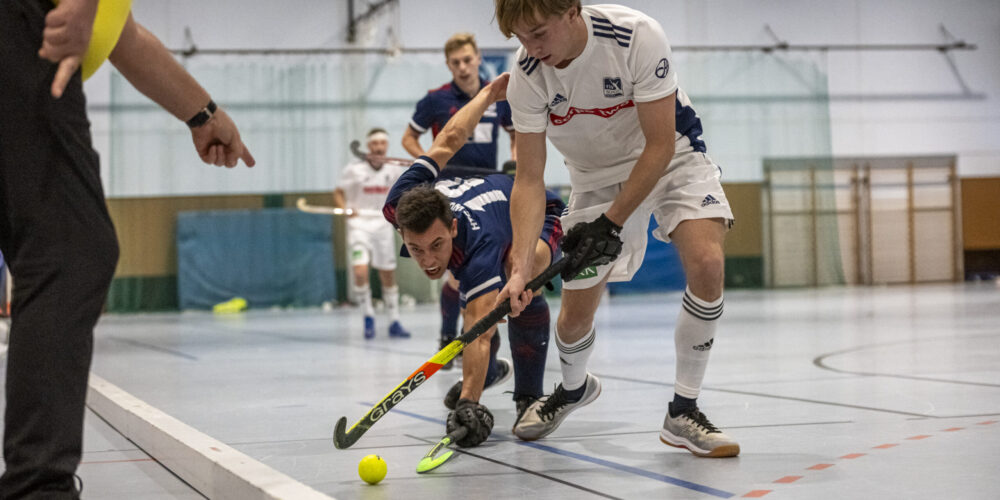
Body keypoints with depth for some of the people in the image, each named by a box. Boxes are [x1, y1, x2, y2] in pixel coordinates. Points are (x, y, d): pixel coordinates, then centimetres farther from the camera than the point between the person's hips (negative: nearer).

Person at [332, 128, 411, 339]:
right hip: (359, 224, -3)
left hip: (383, 225, 3)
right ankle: (368, 317, 1)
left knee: (388, 275, 8)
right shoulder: (354, 170, -8)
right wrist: (346, 209, -19)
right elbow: (338, 193, -1)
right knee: (360, 272, -19)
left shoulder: (393, 170, 1)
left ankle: (394, 322, 19)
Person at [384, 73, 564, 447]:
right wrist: (488, 94, -4)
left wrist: (469, 405, -67)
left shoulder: (477, 247, -48)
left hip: (541, 217, -7)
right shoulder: (399, 206, -33)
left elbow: (480, 334, -54)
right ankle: (491, 371, 50)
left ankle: (529, 397, -26)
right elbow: (448, 142, -19)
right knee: (471, 307, 15)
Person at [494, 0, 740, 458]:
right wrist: (521, 266, -30)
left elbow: (660, 146, -25)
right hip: (597, 176, 2)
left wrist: (611, 223, -25)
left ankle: (683, 412, -11)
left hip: (669, 160, -2)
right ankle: (573, 388, 36)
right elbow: (529, 179, -17)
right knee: (576, 313, -1)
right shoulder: (526, 77, -21)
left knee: (706, 263, -27)